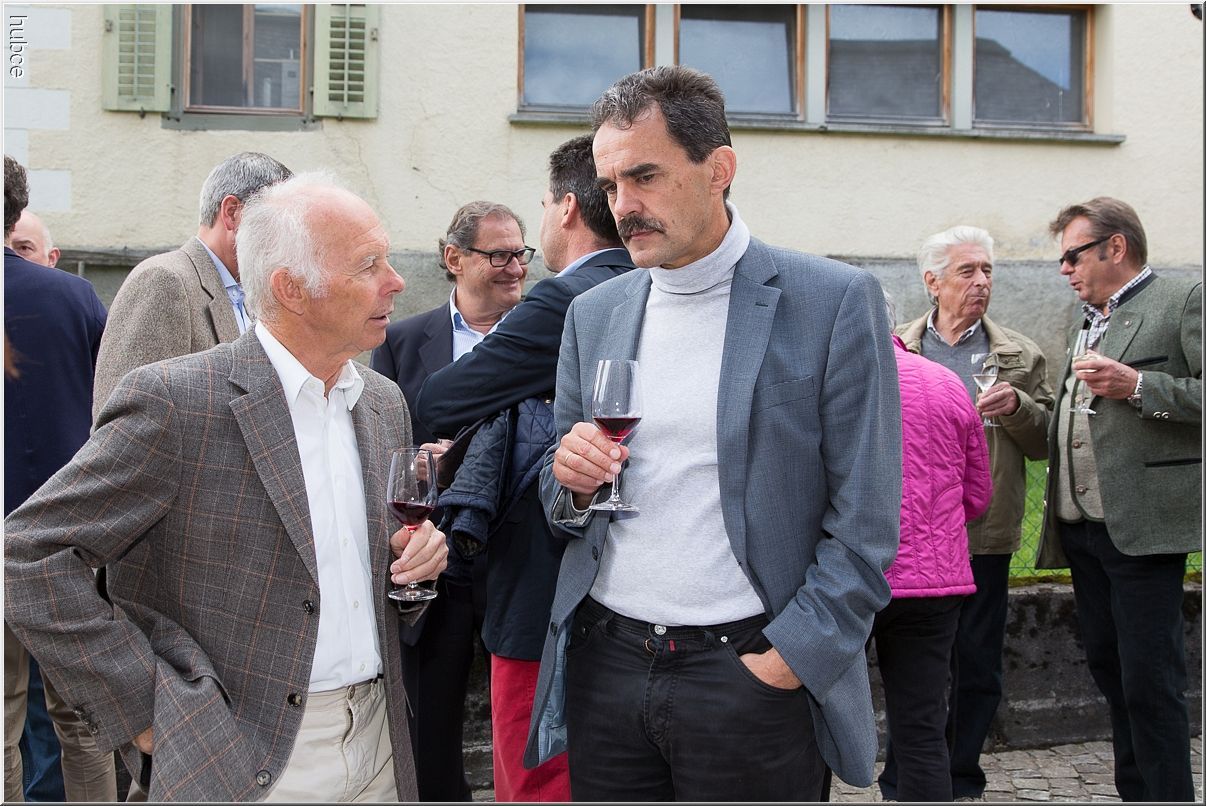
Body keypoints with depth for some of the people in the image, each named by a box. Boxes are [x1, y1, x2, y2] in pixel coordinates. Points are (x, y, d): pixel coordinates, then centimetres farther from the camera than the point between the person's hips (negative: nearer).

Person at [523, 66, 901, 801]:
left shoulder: (835, 302, -7)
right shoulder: (594, 314, 8)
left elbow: (866, 523, -8)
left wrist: (791, 659, -14)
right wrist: (572, 482, -6)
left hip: (751, 673, -4)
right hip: (606, 665, 4)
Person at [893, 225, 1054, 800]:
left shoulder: (1020, 356, 7)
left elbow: (1044, 441, 5)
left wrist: (1017, 406, -14)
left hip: (984, 536, 1)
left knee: (978, 666, 8)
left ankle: (963, 782, 24)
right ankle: (901, 784, 21)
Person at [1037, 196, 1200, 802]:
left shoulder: (1183, 300, -3)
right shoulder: (1084, 323, 22)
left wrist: (1137, 385, -20)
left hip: (1142, 525, -8)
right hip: (1081, 526, 8)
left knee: (1150, 683, -6)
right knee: (1110, 671, 14)